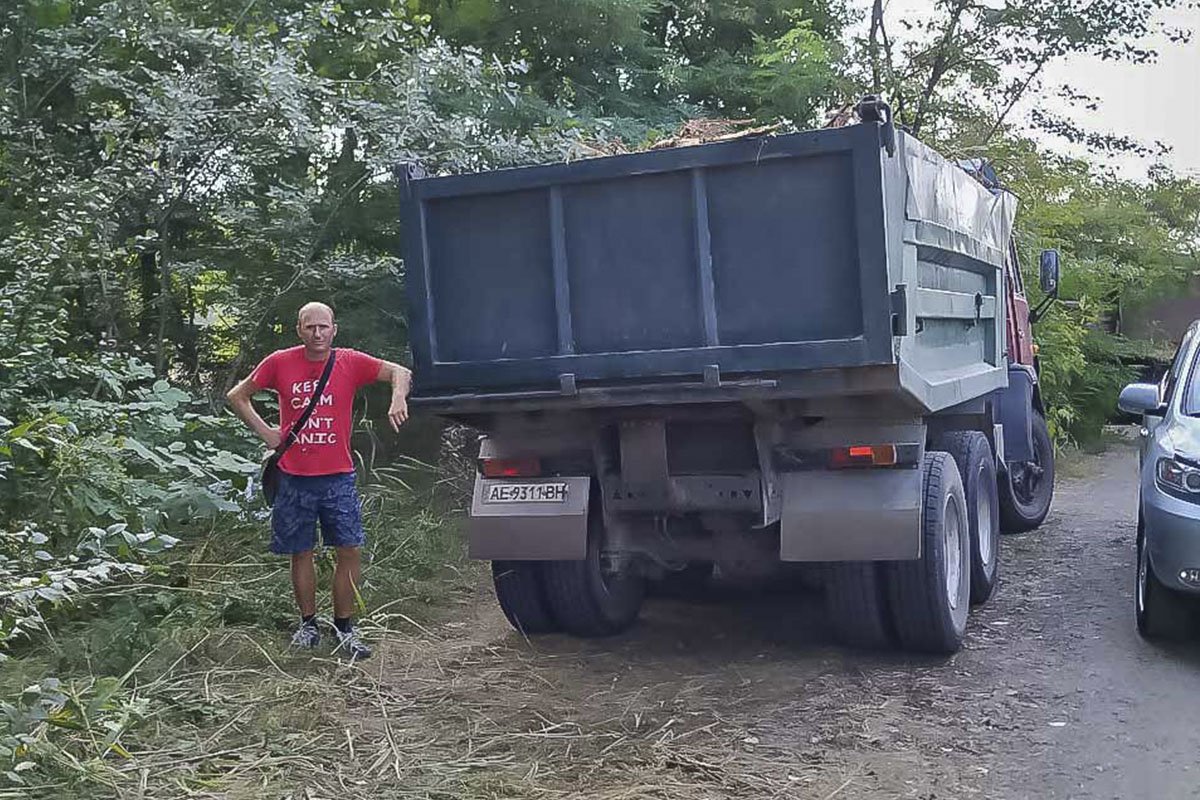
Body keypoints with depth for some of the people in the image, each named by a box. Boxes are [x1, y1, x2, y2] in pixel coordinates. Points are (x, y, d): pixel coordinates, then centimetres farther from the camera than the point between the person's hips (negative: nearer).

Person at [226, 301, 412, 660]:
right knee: (301, 553, 9)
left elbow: (400, 373, -2)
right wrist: (265, 432, 2)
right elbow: (237, 396, 11)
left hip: (338, 477, 0)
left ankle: (344, 626, 11)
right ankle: (308, 624, 24)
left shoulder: (350, 362, -1)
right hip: (294, 478, 0)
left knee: (350, 551, -3)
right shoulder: (280, 363, 0)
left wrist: (398, 398, -23)